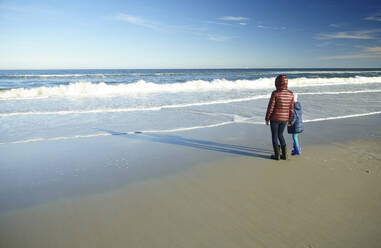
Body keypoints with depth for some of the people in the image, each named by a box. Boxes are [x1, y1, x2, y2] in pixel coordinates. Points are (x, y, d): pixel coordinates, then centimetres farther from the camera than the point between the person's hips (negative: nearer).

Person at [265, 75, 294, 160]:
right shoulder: (291, 94, -4)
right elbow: (291, 109, 1)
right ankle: (284, 154, 19)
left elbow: (270, 107, -16)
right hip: (284, 119, 5)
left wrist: (267, 119, -4)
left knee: (274, 136, 9)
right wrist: (289, 120, 13)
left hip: (274, 118, -5)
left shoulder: (275, 93, -19)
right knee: (280, 135, 21)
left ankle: (277, 155, 14)